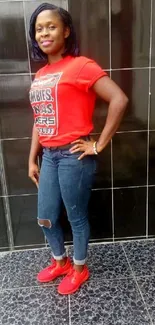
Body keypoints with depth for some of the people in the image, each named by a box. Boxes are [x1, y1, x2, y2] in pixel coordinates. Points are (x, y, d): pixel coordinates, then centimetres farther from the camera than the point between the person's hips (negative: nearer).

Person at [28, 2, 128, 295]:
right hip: (49, 157, 8)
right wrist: (32, 159, 15)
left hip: (74, 156, -7)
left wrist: (99, 145, -16)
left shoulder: (81, 66, -10)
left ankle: (79, 268, 37)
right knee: (45, 217, 17)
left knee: (76, 217, 10)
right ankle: (60, 261, 44)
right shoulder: (40, 75, 13)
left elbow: (119, 100, -19)